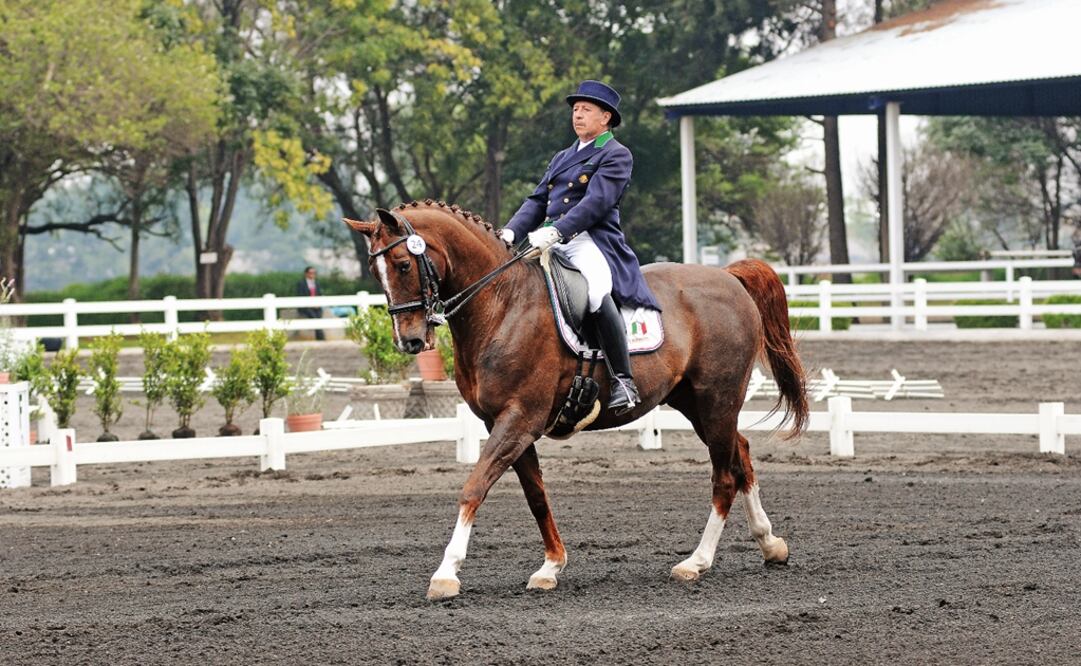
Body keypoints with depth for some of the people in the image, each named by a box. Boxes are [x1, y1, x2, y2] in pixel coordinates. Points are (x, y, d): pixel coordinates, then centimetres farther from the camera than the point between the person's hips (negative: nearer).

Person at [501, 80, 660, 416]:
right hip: (548, 243, 8)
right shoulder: (561, 158, 28)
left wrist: (556, 232, -25)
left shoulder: (616, 156, 3)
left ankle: (623, 380, -33)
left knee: (597, 292, -36)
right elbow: (537, 201, 20)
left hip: (590, 240, -8)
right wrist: (512, 231, 0)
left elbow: (596, 203, -11)